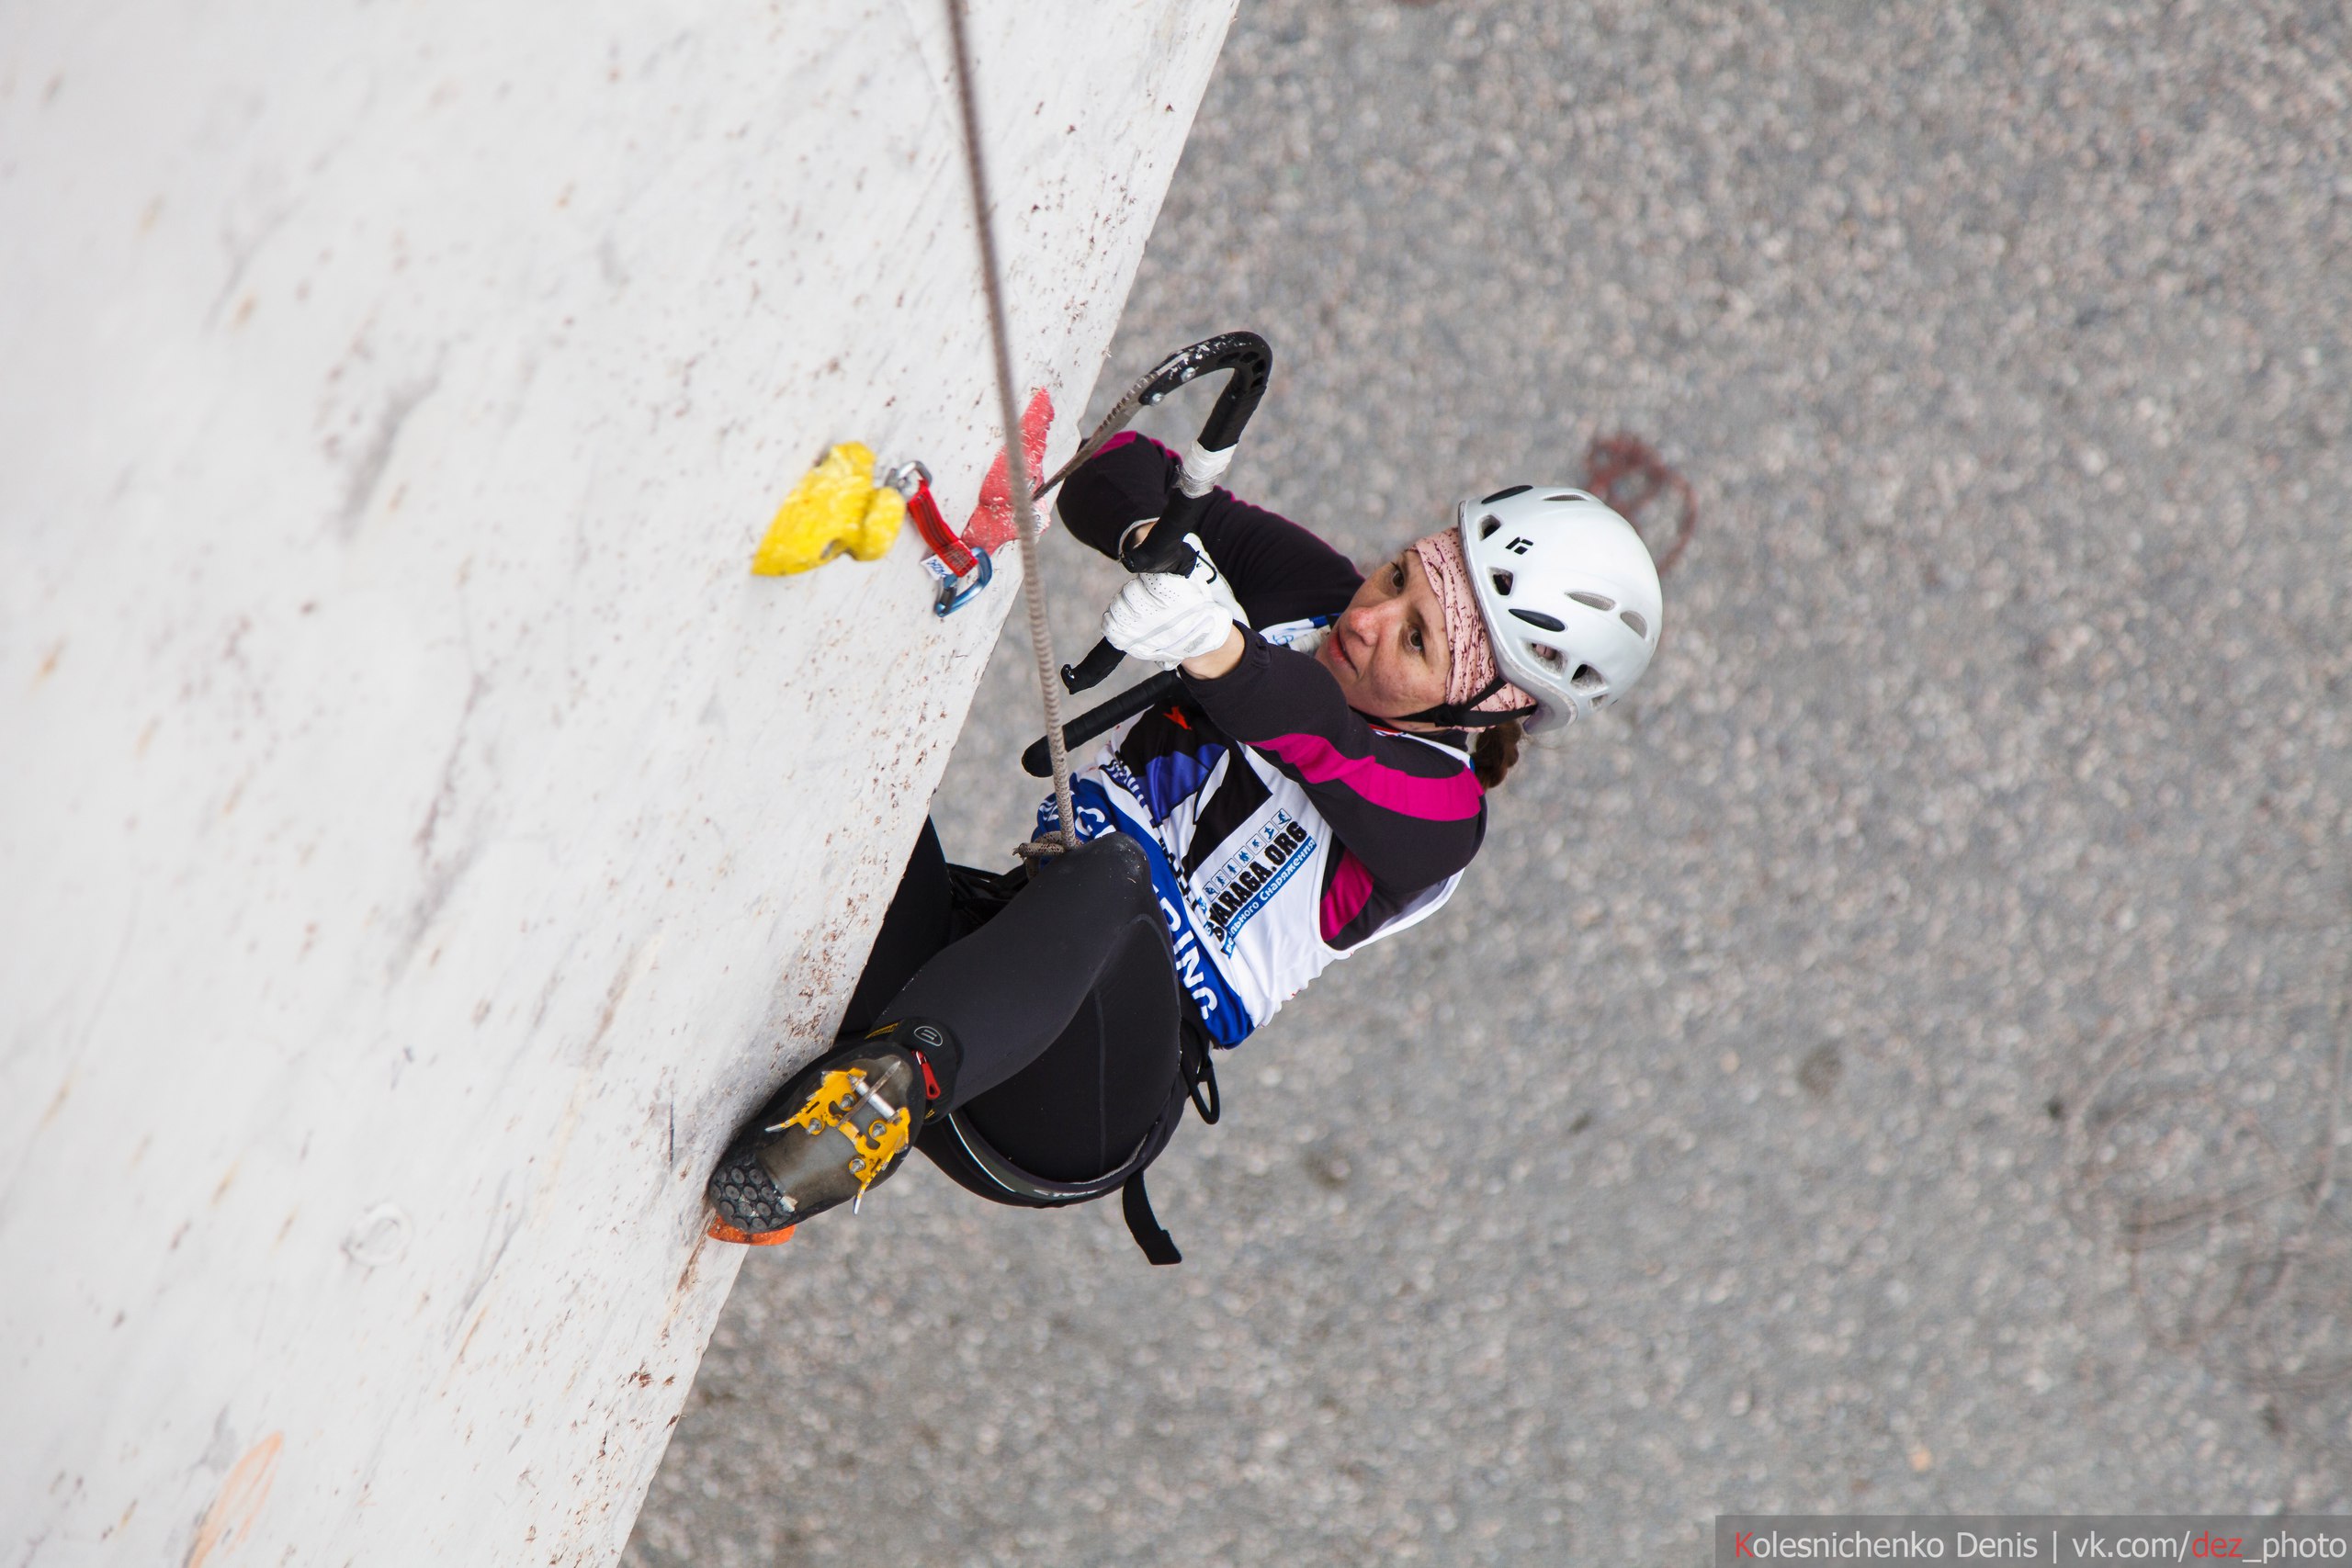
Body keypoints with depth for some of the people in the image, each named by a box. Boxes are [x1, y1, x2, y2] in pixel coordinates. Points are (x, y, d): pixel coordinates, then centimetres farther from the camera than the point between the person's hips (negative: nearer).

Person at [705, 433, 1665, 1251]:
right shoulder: (1310, 595, 9)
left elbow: (1313, 730, -30)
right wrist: (1157, 535, -20)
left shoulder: (1437, 814, -7)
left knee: (1114, 873, -39)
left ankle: (883, 1093, -56)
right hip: (980, 938, 6)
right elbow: (1123, 478, 4)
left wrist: (1222, 652, -50)